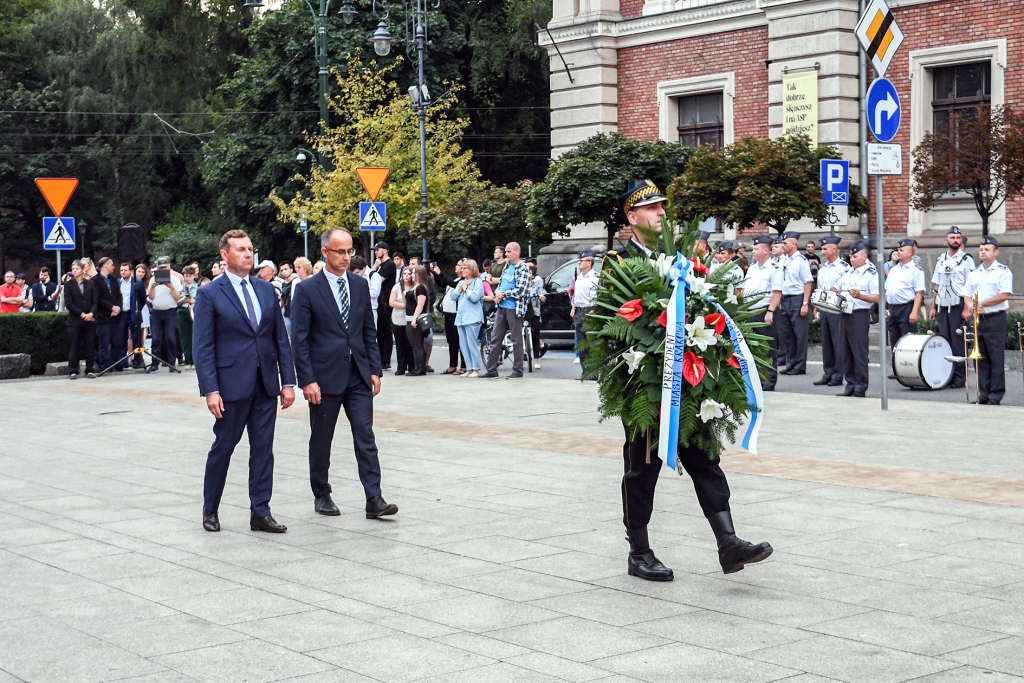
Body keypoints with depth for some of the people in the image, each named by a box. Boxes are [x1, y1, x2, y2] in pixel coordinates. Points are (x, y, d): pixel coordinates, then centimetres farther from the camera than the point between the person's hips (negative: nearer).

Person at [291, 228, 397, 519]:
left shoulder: (360, 285, 9)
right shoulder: (307, 290, -5)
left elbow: (369, 331, 13)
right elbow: (299, 339, -7)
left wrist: (375, 369, 6)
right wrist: (307, 380, -13)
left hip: (358, 374, 3)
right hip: (325, 375, -3)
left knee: (365, 437, -3)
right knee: (321, 441, 8)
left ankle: (374, 500, -5)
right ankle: (321, 495, 23)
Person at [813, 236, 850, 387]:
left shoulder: (844, 267, -7)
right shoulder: (822, 268, 16)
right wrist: (818, 310, 18)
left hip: (837, 310, -7)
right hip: (824, 310, 7)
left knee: (838, 343, -4)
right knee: (826, 342, 10)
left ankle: (838, 376, 1)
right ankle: (827, 374, 16)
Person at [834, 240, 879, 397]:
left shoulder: (871, 274, -5)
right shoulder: (847, 272, 18)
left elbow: (877, 298, -13)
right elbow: (836, 287, 29)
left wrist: (860, 296, -27)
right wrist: (832, 291, 6)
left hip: (860, 315, -7)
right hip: (844, 314, 7)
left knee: (859, 352, -5)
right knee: (845, 352, 8)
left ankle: (861, 388, 0)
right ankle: (850, 385, 16)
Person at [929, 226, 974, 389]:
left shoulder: (966, 259, -1)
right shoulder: (941, 259, 14)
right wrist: (933, 307, 12)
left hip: (958, 305, -5)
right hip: (943, 306, 5)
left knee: (958, 342, -5)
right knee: (944, 341, 6)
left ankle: (960, 377, 0)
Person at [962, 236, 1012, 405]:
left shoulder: (1003, 272, -3)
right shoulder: (974, 273, 16)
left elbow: (1004, 295, -13)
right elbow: (967, 294, 14)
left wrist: (982, 303, -15)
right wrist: (970, 305, -8)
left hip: (996, 318, -6)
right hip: (979, 319, 6)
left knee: (996, 358, -5)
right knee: (982, 358, 7)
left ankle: (996, 395, -2)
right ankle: (983, 394, 12)